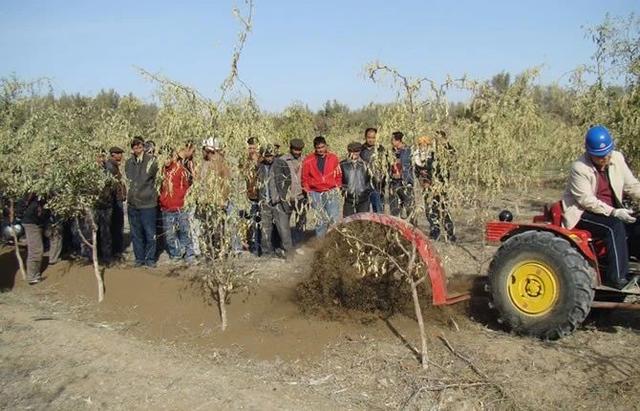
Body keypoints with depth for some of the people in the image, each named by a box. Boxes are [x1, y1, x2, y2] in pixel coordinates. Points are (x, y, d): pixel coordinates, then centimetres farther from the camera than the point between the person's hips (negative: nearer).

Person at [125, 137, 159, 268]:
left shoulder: (151, 161, -6)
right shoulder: (129, 162, 7)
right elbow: (128, 179, 14)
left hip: (148, 203, -4)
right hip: (132, 203, 4)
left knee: (150, 233, 3)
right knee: (136, 233, 11)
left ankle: (150, 258, 16)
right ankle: (139, 258, 23)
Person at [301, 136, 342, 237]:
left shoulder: (333, 158, 3)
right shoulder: (308, 160, -1)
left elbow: (339, 175, 12)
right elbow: (305, 178, 6)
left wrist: (337, 187, 4)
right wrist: (308, 192, 2)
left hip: (331, 193, 0)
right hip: (316, 194, 0)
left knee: (335, 219, -8)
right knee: (321, 220, 5)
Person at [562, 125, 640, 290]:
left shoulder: (617, 158, 0)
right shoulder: (579, 168, -19)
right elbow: (587, 201, -21)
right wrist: (613, 212, -29)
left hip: (611, 210, 7)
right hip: (583, 213, -7)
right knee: (614, 226, -30)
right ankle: (618, 278, -27)